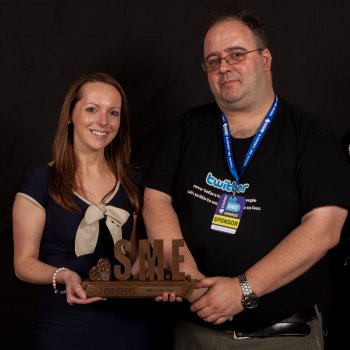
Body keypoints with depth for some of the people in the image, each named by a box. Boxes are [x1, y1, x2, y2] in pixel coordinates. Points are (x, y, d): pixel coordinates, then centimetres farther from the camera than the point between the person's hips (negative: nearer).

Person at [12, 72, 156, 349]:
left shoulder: (132, 182, 4)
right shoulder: (41, 183, -8)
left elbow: (135, 253, 11)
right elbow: (25, 262, -6)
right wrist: (63, 277, -25)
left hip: (129, 322, 4)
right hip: (64, 327, -3)